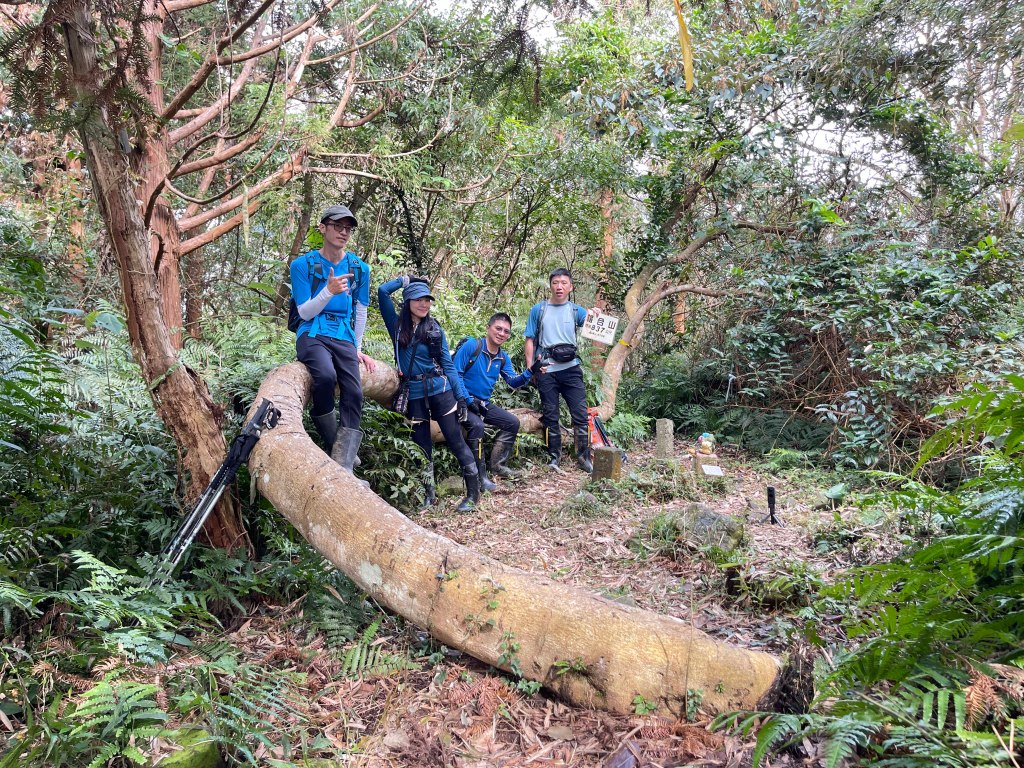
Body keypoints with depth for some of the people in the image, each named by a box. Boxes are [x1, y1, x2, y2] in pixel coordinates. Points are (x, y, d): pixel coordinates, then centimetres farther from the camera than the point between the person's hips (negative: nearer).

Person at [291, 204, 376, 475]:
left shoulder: (360, 268, 10)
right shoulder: (303, 265, 1)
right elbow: (305, 313, -4)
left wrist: (356, 349, 16)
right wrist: (329, 291, -20)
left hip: (344, 339, 3)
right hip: (312, 335, -3)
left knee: (354, 394, -20)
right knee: (326, 376, -34)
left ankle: (344, 467, -21)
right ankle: (332, 446, -15)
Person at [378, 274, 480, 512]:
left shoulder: (435, 329, 5)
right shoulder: (397, 325, 6)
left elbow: (448, 364, 4)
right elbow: (382, 292, -4)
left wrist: (462, 396, 0)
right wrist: (406, 279, 5)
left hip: (441, 391, -1)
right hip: (415, 396, 1)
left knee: (456, 442, -1)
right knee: (422, 446, 9)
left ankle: (473, 493, 6)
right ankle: (429, 494, 23)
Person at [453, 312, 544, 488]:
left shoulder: (503, 357, 7)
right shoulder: (471, 346, -14)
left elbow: (513, 381, 1)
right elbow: (455, 373, -17)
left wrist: (530, 372, -18)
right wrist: (468, 401, -21)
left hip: (484, 403, 8)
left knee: (513, 423, 7)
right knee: (476, 425, -33)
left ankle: (497, 465, 15)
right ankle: (480, 475, -23)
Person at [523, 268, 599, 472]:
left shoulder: (576, 310, 8)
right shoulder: (538, 310, 7)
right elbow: (530, 340, 7)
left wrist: (595, 315, -32)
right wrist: (530, 368, -3)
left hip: (571, 369, 0)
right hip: (546, 371, 0)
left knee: (580, 414, -2)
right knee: (550, 416, 6)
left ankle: (584, 456, 8)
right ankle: (554, 456, 18)